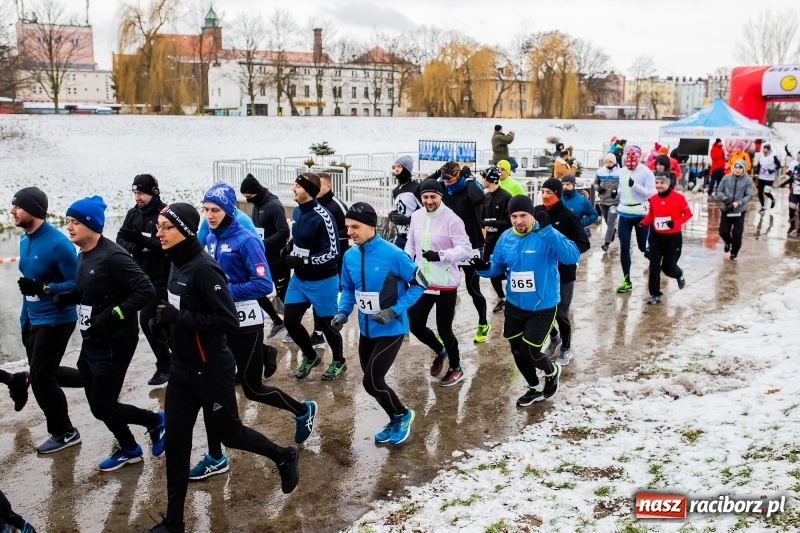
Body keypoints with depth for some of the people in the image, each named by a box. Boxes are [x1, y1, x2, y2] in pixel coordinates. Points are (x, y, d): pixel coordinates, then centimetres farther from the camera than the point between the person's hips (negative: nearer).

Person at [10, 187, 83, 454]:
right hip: (34, 320, 9)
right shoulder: (25, 240, 5)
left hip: (56, 320, -9)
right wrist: (24, 318, 17)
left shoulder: (58, 243, -22)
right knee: (42, 373, 17)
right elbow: (28, 282, 14)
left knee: (40, 377, -1)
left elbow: (78, 284, -21)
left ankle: (63, 433, 17)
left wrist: (43, 288, -33)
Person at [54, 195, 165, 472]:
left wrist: (114, 315, -28)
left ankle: (155, 421, 20)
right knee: (98, 403, 16)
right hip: (91, 343, 9)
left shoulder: (112, 256, -21)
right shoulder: (84, 255, 8)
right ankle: (129, 449, 34)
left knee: (102, 407, -3)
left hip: (114, 344, -9)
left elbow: (145, 290, -25)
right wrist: (65, 297, 2)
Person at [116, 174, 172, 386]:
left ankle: (165, 366, 4)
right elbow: (121, 239, 7)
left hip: (161, 276, -7)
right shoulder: (133, 213, 8)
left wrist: (141, 239, -30)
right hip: (141, 275, 7)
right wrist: (133, 247, -15)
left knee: (148, 319, -10)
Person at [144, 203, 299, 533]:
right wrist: (167, 316, 0)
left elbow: (229, 322, -26)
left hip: (211, 373, -8)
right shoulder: (178, 264, 3)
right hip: (181, 370, 8)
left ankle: (284, 457, 38)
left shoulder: (204, 268, -23)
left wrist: (179, 318, -26)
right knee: (175, 443, 9)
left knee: (230, 434, 11)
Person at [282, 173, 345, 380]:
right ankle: (310, 357, 30)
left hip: (322, 281, -7)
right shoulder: (297, 211, 1)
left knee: (325, 323, 7)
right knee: (290, 319, 6)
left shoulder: (322, 217, -24)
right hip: (299, 279, 7)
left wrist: (304, 261, -26)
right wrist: (289, 247, 2)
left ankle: (339, 362, 32)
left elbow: (332, 252, -23)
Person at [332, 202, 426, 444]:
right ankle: (396, 421, 37)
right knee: (372, 380, 14)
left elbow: (419, 284, -12)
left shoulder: (392, 254, -20)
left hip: (390, 330, -6)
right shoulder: (350, 256, -2)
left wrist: (394, 311, -19)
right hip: (366, 330, 6)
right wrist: (342, 313, -5)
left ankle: (402, 415, 19)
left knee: (371, 382, -8)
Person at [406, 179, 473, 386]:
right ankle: (440, 351, 40)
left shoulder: (452, 219, -17)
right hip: (421, 281, 6)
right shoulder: (416, 216, 1)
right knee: (415, 325, 10)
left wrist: (440, 255, -31)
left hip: (446, 284, -6)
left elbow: (466, 250, -19)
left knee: (444, 329, 5)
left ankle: (456, 369, 30)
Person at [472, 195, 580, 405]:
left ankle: (552, 372, 35)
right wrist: (484, 268, -16)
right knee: (517, 352, 16)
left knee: (529, 353, -2)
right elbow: (497, 266, 9)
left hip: (542, 307, -6)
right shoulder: (505, 238, -3)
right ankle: (535, 389, 43)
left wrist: (547, 231, -48)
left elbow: (572, 256, -36)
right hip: (514, 306, 6)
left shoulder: (546, 237, -21)